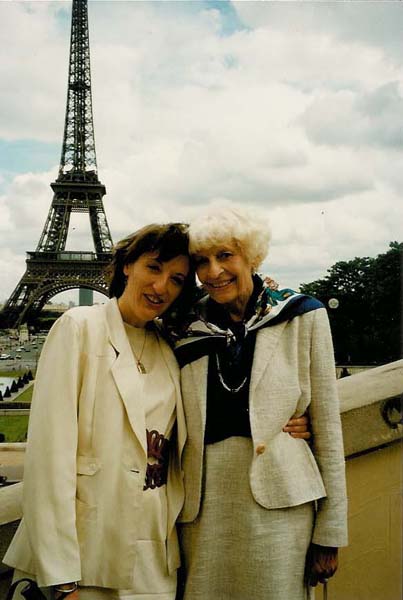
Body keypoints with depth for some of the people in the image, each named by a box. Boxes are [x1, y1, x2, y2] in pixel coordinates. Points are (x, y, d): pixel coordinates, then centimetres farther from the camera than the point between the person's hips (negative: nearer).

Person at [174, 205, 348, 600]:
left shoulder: (302, 318, -1)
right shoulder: (189, 330, 6)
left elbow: (327, 426, -1)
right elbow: (180, 429, 12)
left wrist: (329, 534, -2)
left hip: (278, 505, -2)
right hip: (203, 506, 3)